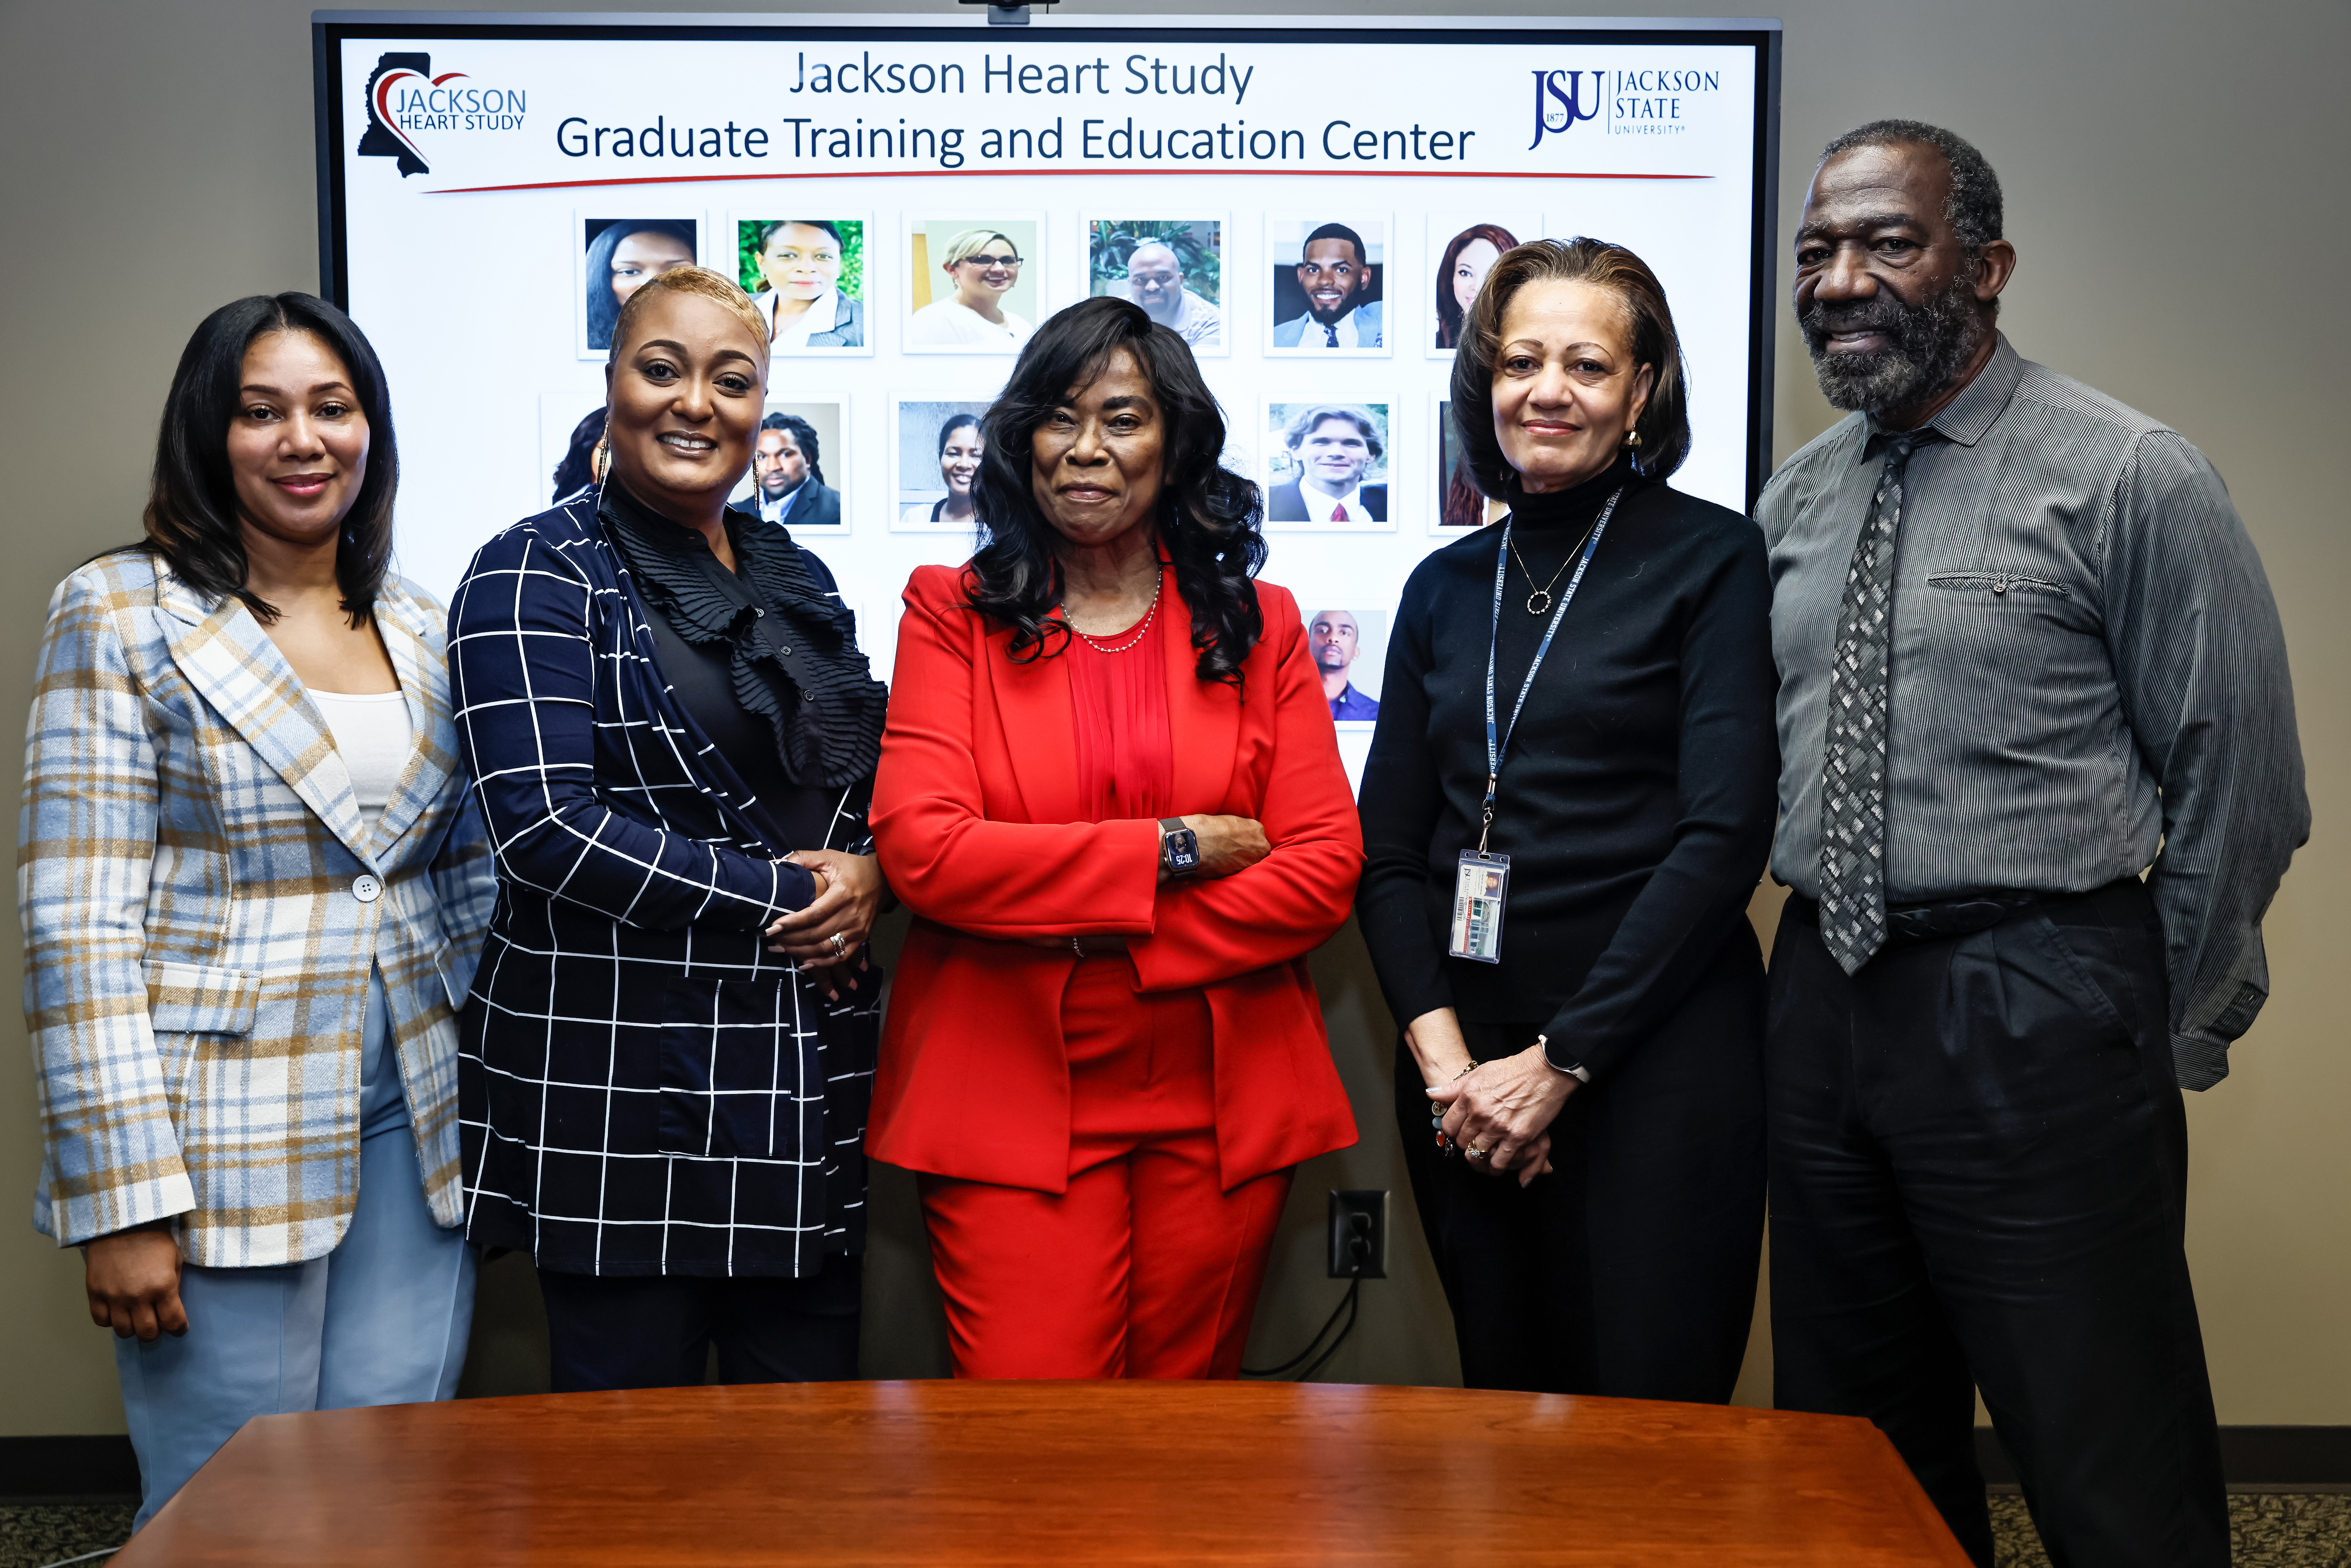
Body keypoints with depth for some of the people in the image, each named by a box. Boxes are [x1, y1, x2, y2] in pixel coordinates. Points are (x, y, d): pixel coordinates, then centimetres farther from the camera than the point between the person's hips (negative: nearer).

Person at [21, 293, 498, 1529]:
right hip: (221, 1143, -4)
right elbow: (77, 922, -10)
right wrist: (120, 1197, -14)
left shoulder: (421, 629, 10)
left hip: (412, 1137, 5)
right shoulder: (120, 615, -5)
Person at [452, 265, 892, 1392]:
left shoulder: (797, 580, 15)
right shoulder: (539, 577, -5)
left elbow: (876, 781, 22)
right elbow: (548, 828, -16)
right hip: (621, 1093, -6)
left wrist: (864, 876, -2)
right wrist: (783, 898, -13)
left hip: (806, 1081, 6)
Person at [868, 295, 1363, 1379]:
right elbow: (919, 847, -9)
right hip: (1009, 1108, -2)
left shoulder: (1258, 624, 9)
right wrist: (1171, 849, -10)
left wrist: (1114, 939, -10)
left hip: (1221, 1110, 2)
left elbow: (1326, 866, 0)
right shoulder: (954, 612, 4)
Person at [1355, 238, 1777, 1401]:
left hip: (1655, 1054, -4)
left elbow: (1725, 835, -10)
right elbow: (1386, 849, 10)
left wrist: (1562, 1060, -12)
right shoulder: (1444, 586, 11)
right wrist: (1443, 1054, -5)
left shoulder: (1712, 559, -2)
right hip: (1463, 1064, 4)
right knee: (1502, 1404, 12)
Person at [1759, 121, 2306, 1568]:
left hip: (2038, 1018, -6)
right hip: (1826, 999, 6)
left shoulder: (2130, 478, -9)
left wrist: (2164, 1034, -1)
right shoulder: (1795, 501, 9)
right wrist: (1831, 971, 12)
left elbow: (2242, 783, -6)